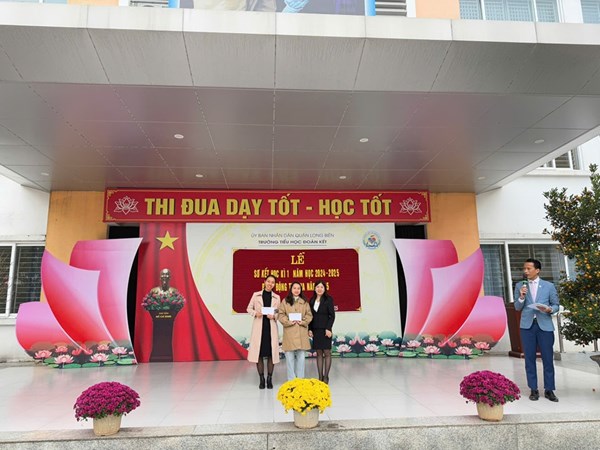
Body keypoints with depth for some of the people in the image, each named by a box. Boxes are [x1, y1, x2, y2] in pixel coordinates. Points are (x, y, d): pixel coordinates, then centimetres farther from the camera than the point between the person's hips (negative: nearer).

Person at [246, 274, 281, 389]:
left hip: (271, 328, 1)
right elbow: (249, 309, 7)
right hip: (258, 327, -1)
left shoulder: (277, 297, 7)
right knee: (259, 353, 0)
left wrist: (274, 316, -13)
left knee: (271, 353, 1)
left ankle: (269, 379, 13)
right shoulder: (256, 295, 5)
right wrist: (255, 313, -11)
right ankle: (261, 379, 12)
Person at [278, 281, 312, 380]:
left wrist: (303, 321, -8)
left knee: (301, 356, 3)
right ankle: (291, 380, 9)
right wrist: (288, 321, -13)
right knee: (290, 356, -1)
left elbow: (309, 315, 9)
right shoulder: (285, 301, 6)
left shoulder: (304, 302, 13)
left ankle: (300, 379, 15)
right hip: (289, 332, -2)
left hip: (301, 333, 2)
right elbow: (281, 315, 1)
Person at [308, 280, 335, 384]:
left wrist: (328, 328, -14)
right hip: (315, 330, 4)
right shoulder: (312, 300, 9)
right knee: (319, 353, 7)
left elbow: (332, 315, -7)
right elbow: (311, 316, 10)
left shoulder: (328, 299, -4)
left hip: (325, 329, -4)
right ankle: (320, 377, 12)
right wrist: (310, 329, 3)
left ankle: (326, 376, 7)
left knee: (327, 353, 1)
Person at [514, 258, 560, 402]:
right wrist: (521, 297, -15)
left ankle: (549, 390, 15)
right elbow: (517, 307, 3)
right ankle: (534, 389, 13)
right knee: (530, 358, 4)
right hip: (527, 325, 1)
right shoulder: (520, 285, 6)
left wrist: (550, 309, -14)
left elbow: (556, 305, 7)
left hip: (545, 325, -1)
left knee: (548, 358, 3)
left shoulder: (549, 286, 4)